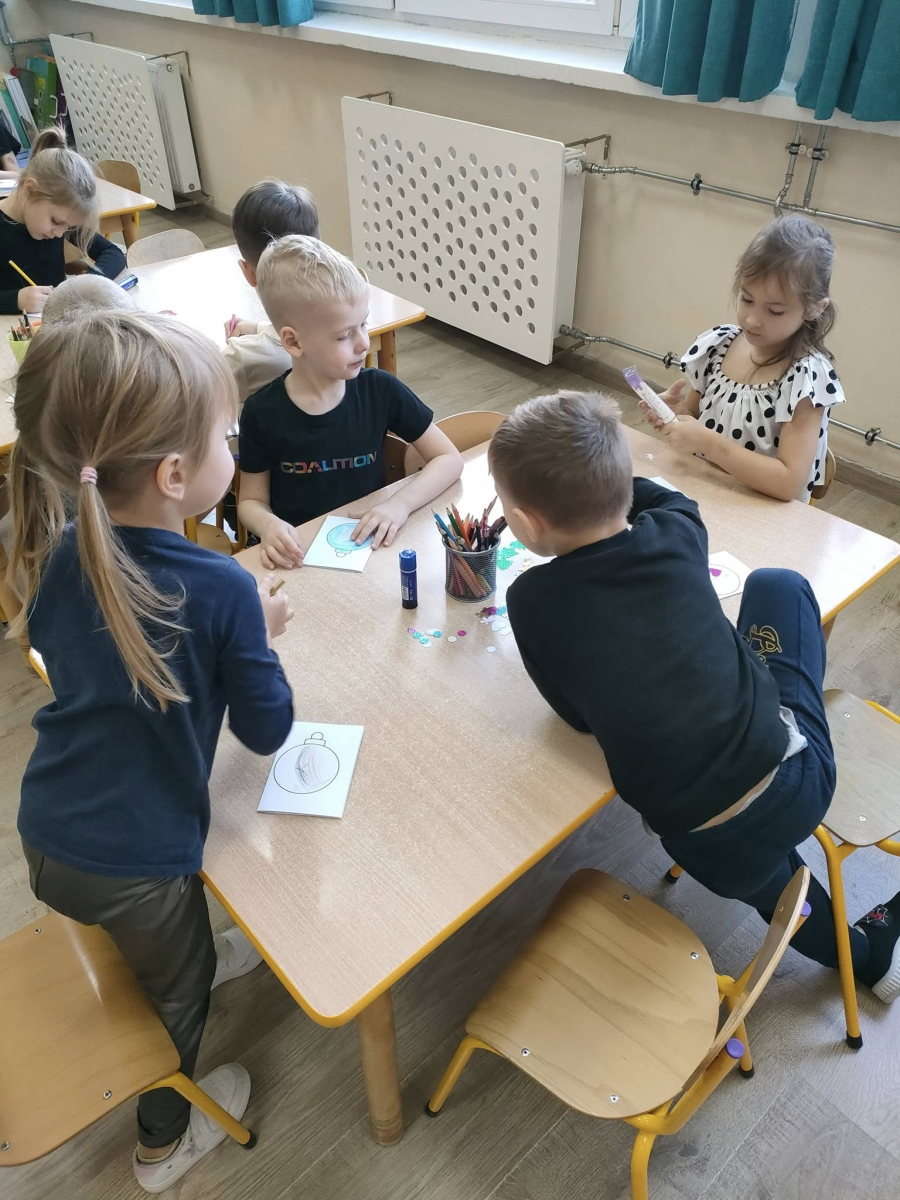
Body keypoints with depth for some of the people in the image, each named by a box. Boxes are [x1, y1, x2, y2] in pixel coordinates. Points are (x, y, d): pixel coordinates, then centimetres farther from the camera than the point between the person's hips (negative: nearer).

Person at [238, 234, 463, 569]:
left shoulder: (381, 390, -7)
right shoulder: (261, 413, -10)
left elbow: (449, 459, 0)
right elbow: (251, 501, 2)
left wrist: (401, 503, -17)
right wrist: (268, 525, -21)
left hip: (368, 546, 2)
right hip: (297, 556, -1)